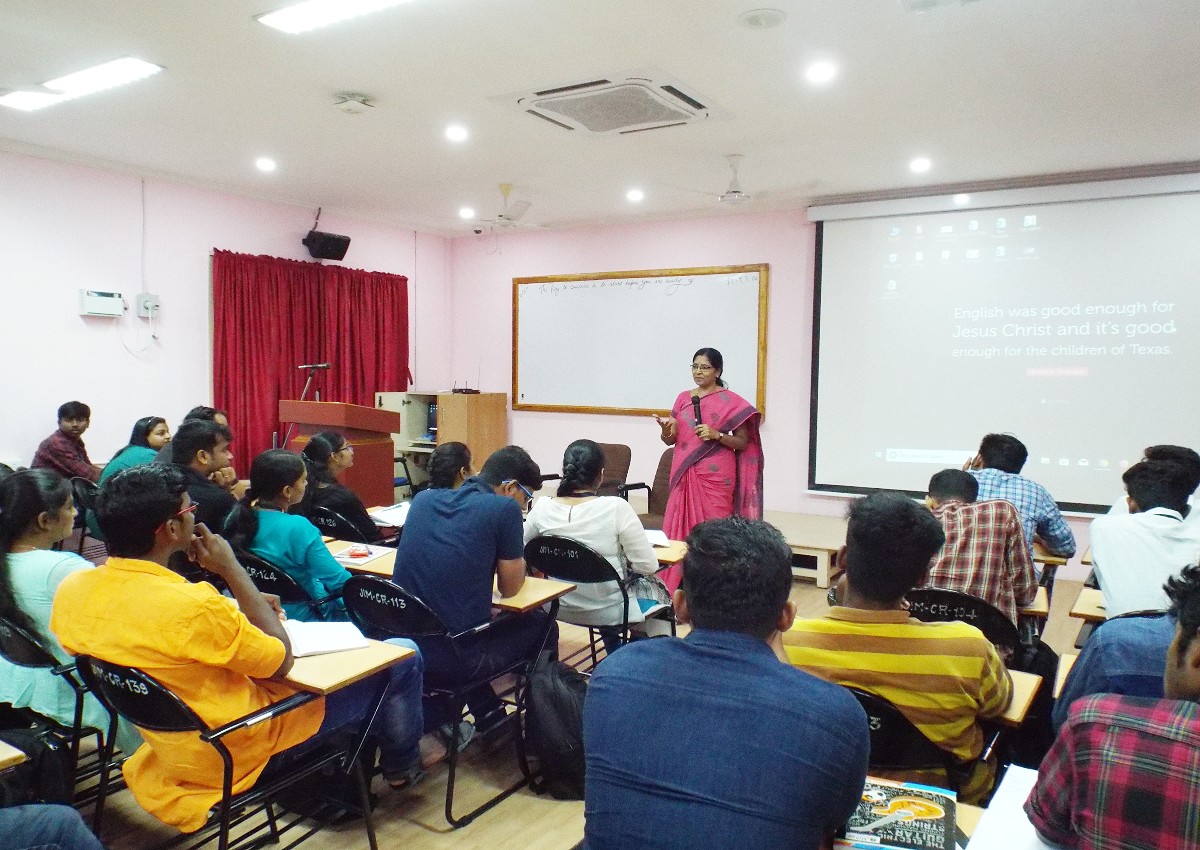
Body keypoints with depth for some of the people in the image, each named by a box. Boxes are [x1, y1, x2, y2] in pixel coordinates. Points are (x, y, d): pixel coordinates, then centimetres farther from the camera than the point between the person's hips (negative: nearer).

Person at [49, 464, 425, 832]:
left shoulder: (70, 590, -12)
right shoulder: (192, 606, -35)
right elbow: (280, 660, -18)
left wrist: (240, 607, 4)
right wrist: (231, 569, -17)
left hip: (168, 741, 8)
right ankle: (400, 761, 33)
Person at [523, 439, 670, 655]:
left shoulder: (542, 508, -14)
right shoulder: (616, 508, -25)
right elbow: (648, 566, -18)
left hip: (562, 608, 4)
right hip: (607, 611, -3)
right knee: (656, 587, 29)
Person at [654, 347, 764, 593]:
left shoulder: (730, 401, -1)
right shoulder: (683, 398, 12)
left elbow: (743, 442, -1)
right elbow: (670, 440, 13)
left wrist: (717, 435, -17)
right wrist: (666, 428, -9)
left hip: (715, 475, -4)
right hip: (685, 474, 4)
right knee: (681, 527, 4)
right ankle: (677, 587, 12)